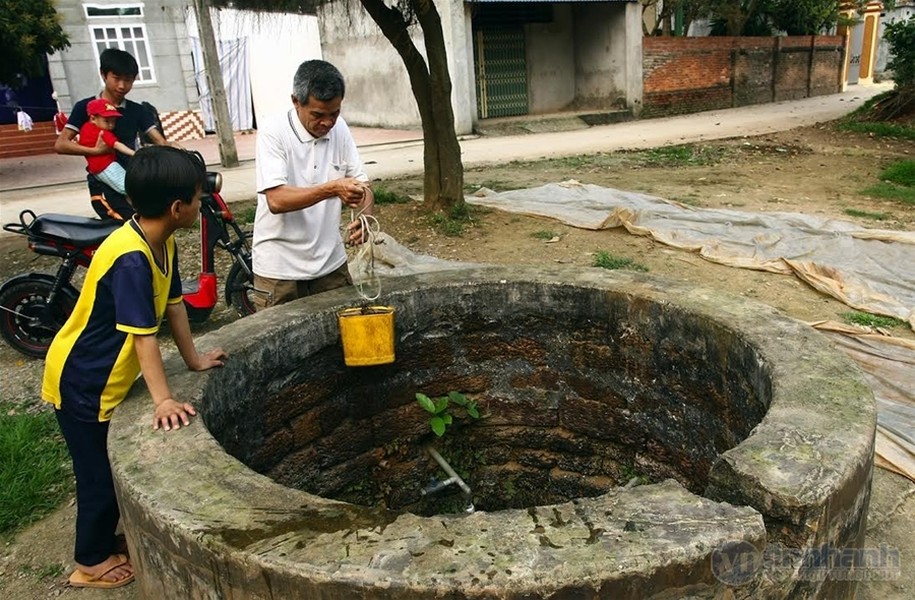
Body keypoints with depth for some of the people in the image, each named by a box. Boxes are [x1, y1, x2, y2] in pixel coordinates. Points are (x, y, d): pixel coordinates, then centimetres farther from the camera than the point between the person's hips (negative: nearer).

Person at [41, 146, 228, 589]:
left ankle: (107, 540, 44)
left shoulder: (163, 243, -4)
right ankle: (92, 562, 29)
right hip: (82, 380, -9)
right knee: (100, 474, 7)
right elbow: (143, 336, -33)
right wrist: (163, 400, -32)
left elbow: (173, 304, 5)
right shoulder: (130, 258, -32)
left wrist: (194, 360, 11)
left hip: (109, 375, 9)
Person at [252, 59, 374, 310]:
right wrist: (332, 189, -34)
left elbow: (362, 184, 4)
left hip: (331, 263, 5)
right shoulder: (273, 133, -14)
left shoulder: (339, 129, 2)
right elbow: (276, 200, -23)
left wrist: (364, 217, -17)